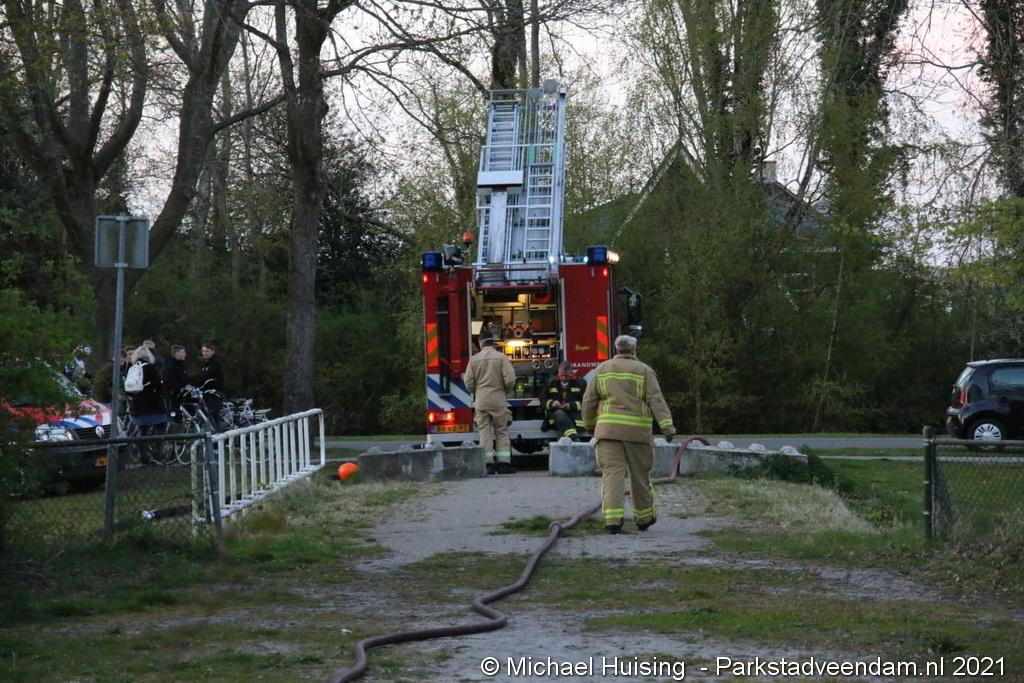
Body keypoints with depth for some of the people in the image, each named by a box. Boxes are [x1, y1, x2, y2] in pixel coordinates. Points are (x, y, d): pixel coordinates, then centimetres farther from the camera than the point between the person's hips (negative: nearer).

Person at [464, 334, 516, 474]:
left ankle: (487, 463, 0)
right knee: (501, 431, 5)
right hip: (498, 399, -1)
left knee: (484, 431, 5)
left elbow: (468, 382, 0)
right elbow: (510, 379, -10)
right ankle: (503, 463, 0)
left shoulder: (474, 359, 2)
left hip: (481, 400, 1)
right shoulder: (501, 357, -4)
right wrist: (506, 390, 10)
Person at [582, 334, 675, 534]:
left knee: (612, 473, -4)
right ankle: (643, 517, 24)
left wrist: (590, 424, 26)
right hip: (636, 431, -1)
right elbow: (656, 400, -9)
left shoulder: (603, 369, 9)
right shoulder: (644, 371, 2)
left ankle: (612, 518, -18)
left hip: (608, 429, 1)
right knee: (640, 475, 12)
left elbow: (589, 400, 11)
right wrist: (667, 426, -14)